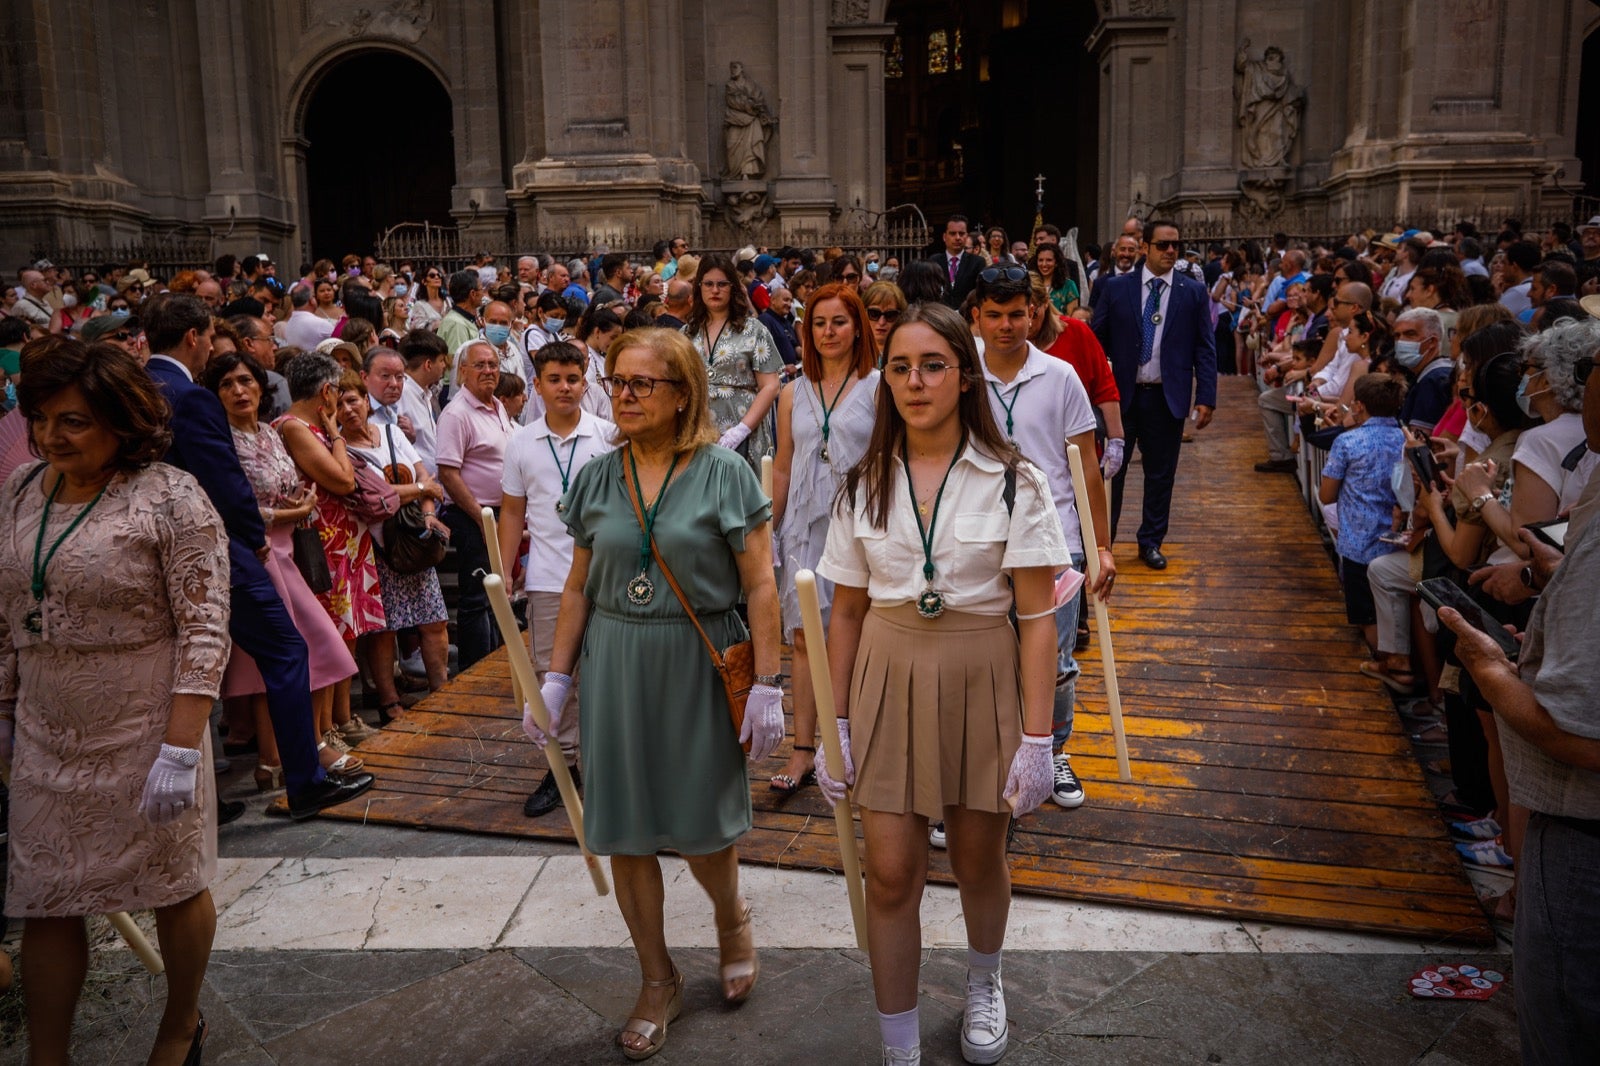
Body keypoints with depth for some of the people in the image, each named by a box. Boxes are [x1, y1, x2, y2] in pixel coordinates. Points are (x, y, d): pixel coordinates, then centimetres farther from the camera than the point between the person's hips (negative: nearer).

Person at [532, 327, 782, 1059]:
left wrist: (767, 684, -11)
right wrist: (555, 678, 6)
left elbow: (760, 587, -8)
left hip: (701, 666, -3)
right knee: (626, 835, 8)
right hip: (614, 666, 4)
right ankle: (659, 981, 27)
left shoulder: (724, 474, -7)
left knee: (701, 828, 5)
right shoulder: (596, 479, 4)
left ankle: (732, 919, 39)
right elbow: (579, 587, 9)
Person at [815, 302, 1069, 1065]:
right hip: (888, 680, 2)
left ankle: (983, 982, 48)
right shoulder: (864, 484, 0)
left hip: (981, 682, -1)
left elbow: (1038, 617, -10)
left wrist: (1036, 737, -13)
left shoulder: (1012, 481, -8)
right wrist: (835, 724, 2)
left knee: (978, 860, 16)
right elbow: (846, 611, 4)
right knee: (891, 874, 0)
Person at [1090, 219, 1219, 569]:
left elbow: (1205, 349, 2)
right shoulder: (1115, 288, 1)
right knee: (1110, 469, 4)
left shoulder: (1194, 292, 3)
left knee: (1161, 474, 9)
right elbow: (1096, 339, 3)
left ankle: (1151, 542, 22)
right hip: (1121, 394, -1)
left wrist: (1206, 397, -5)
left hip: (1168, 397, 1)